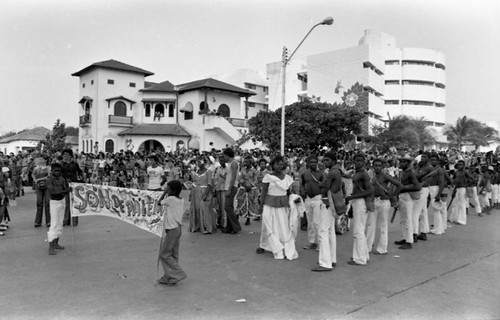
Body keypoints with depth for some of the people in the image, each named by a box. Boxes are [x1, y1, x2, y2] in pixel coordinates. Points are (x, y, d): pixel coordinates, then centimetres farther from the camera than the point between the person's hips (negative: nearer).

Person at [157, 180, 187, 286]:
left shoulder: (170, 199, -16)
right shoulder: (181, 200, 7)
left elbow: (160, 202, 2)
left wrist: (165, 192, 4)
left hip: (171, 229, -9)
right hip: (178, 228, 9)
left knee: (164, 254, 1)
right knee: (173, 254, 13)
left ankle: (178, 274, 0)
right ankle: (169, 277, 21)